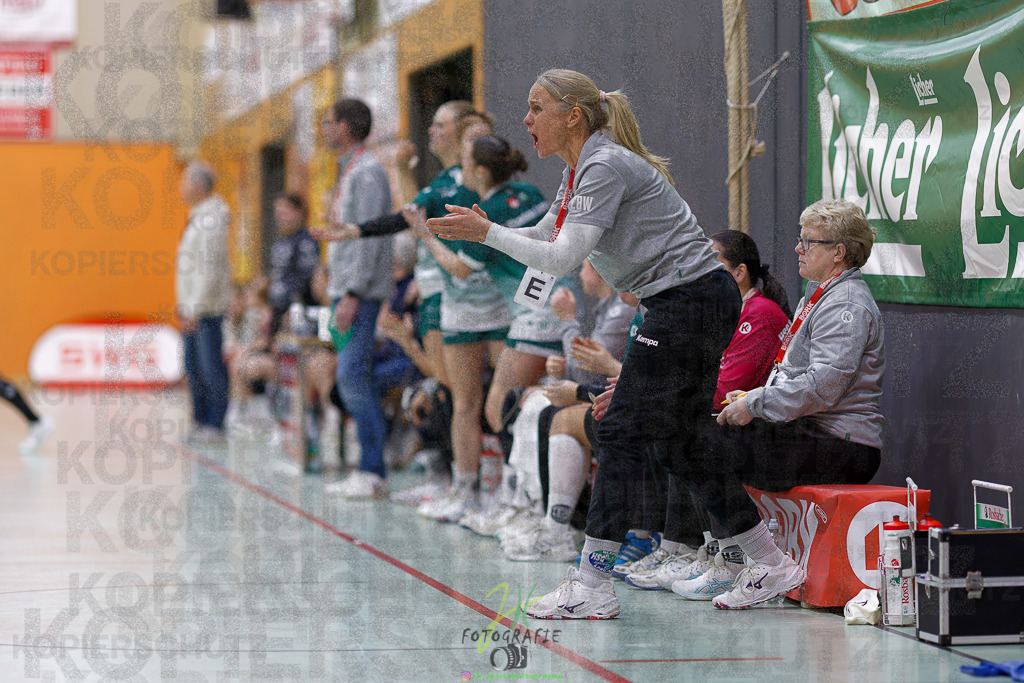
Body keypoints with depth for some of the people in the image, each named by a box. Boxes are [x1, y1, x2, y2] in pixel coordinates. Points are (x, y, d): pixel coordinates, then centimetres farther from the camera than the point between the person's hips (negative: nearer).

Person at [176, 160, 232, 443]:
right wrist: (185, 305, 20)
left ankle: (215, 425, -2)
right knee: (193, 366, 13)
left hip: (207, 309, -10)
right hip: (192, 308, 10)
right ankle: (200, 420, 20)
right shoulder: (197, 216, 15)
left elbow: (210, 271, -21)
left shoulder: (211, 221, -17)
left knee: (211, 366, -5)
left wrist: (194, 310, -21)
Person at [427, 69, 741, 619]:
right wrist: (478, 231, 6)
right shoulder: (581, 168, 14)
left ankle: (591, 585, -10)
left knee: (622, 434, -10)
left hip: (687, 301, -10)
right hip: (703, 303, 10)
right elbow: (544, 239, 20)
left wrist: (488, 232, -18)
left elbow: (563, 258, -22)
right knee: (679, 440, 13)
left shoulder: (606, 166, -16)